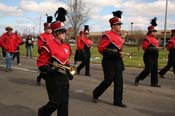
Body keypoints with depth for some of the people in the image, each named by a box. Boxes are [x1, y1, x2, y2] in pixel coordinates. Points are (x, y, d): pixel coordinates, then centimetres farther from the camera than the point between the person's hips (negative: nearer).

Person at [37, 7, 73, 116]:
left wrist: (69, 73, 10)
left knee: (64, 103, 9)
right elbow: (41, 64, -14)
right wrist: (54, 69, -24)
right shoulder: (49, 47, -15)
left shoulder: (66, 46, 8)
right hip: (53, 79, -7)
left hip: (64, 78, 7)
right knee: (55, 103, 3)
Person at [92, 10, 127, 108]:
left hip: (117, 62, 8)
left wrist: (119, 55, 18)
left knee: (119, 82, 6)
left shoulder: (118, 36, 13)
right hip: (109, 62, -8)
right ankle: (95, 94, 22)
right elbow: (101, 48, -17)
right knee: (108, 81, -1)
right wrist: (114, 53, -23)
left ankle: (118, 101, 14)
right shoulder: (108, 35, -13)